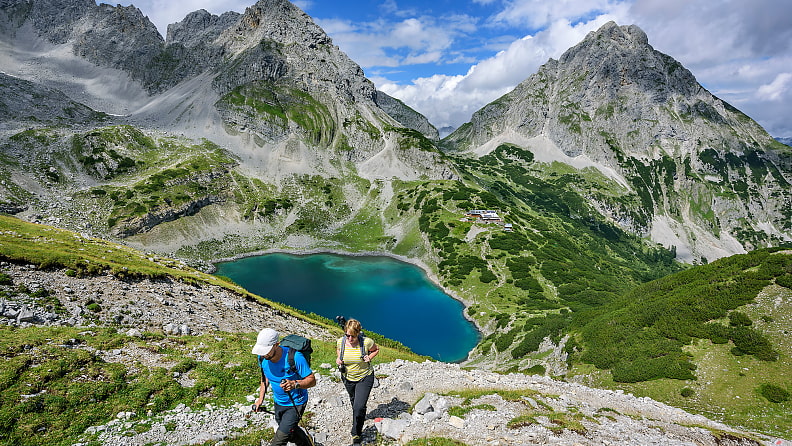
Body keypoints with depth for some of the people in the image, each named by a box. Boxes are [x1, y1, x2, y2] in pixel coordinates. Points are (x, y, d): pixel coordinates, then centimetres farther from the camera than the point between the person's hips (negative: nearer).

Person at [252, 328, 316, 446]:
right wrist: (261, 397, 1)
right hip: (278, 402, 6)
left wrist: (295, 384, -41)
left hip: (295, 404, -6)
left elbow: (312, 380, -25)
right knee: (290, 432, 25)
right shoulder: (262, 357, -14)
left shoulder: (295, 357, -32)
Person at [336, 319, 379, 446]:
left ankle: (356, 435, 11)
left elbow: (376, 349, -4)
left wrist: (369, 357, -22)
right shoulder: (340, 342, -19)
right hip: (348, 378, 4)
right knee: (354, 401, 28)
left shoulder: (367, 342, -26)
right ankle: (358, 419, 61)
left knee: (359, 407, -13)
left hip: (365, 378, -4)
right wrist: (338, 359, -14)